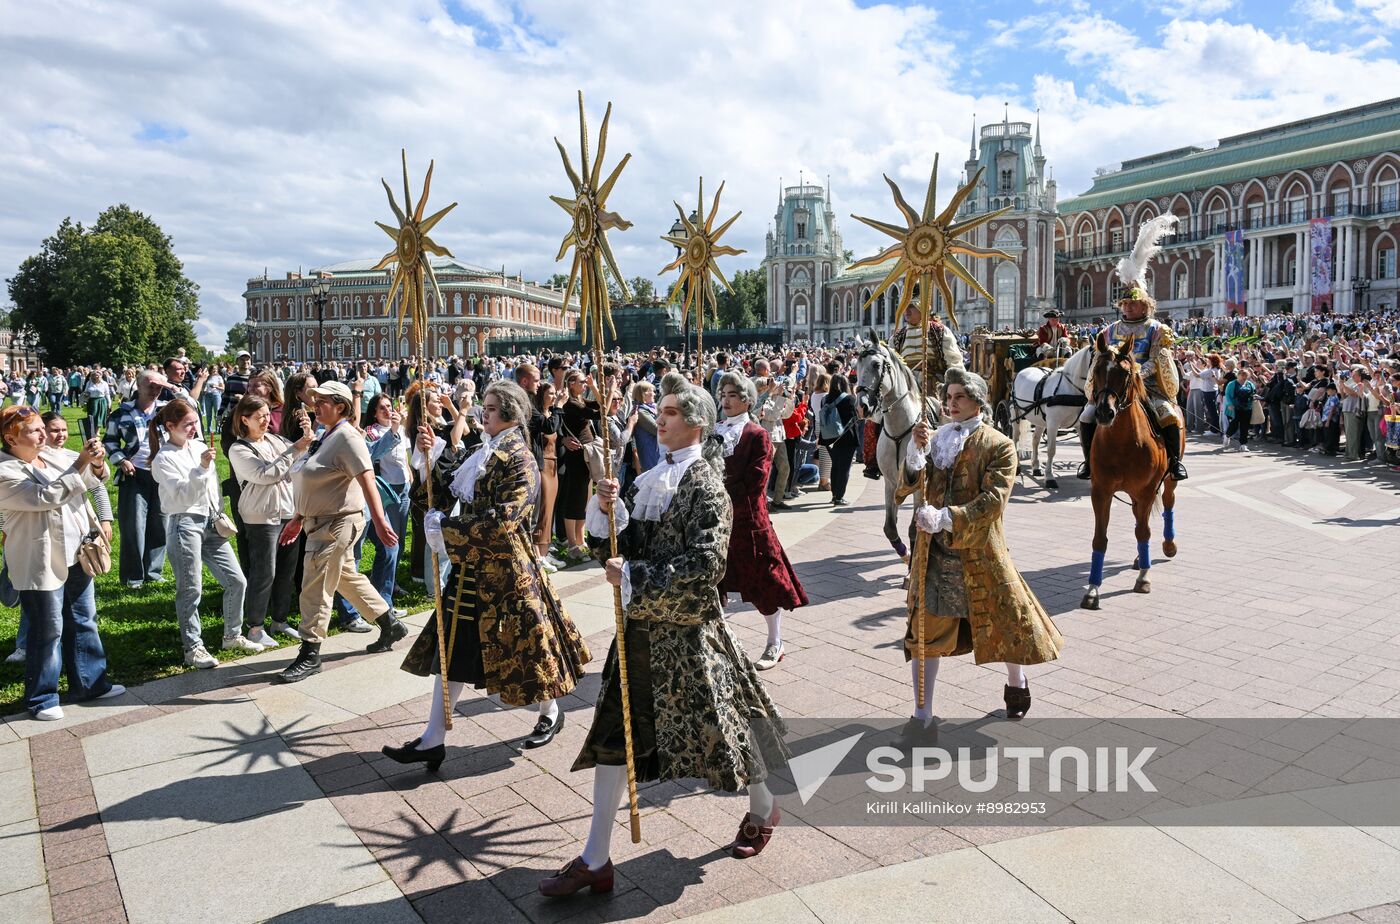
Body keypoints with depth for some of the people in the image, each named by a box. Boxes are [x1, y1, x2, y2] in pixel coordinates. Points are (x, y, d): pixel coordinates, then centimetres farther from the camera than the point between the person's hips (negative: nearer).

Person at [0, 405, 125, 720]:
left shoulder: (53, 455, 6)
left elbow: (92, 481, 12)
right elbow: (46, 496, -26)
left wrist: (97, 464, -11)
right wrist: (81, 463, -28)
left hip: (75, 554, 7)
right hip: (42, 564, -7)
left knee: (84, 620, 16)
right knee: (47, 631, 3)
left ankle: (90, 682, 29)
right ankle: (41, 698, 18)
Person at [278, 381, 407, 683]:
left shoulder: (346, 437, -17)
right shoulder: (326, 436, 12)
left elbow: (367, 480, -27)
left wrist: (379, 521, -34)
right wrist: (299, 519, 21)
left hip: (338, 523, -10)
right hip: (322, 522, 10)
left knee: (315, 589, -5)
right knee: (349, 579, 19)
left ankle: (310, 655, 6)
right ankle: (390, 625, 32)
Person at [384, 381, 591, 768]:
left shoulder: (520, 463, -16)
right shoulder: (483, 453, 9)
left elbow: (499, 524, -25)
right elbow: (447, 487, 9)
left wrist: (445, 529, -20)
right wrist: (428, 456, -5)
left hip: (505, 570, -8)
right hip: (471, 568, 8)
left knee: (525, 645, 8)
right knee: (452, 648, 8)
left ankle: (551, 714, 33)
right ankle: (433, 740, 14)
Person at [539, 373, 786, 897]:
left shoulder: (705, 484, -13)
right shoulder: (649, 479, 7)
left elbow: (705, 565, -22)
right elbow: (616, 546, 8)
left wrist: (634, 576, -22)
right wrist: (606, 509, -10)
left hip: (689, 631, -7)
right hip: (641, 625, 7)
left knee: (718, 725, 10)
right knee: (615, 734, 7)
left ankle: (762, 809, 40)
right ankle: (595, 860, 17)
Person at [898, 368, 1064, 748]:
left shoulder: (999, 446, -7)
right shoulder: (936, 437, 6)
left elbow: (991, 502, -17)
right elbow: (915, 485, -3)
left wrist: (944, 517, -28)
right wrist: (916, 450, -20)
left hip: (979, 551, -3)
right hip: (935, 550, 3)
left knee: (1007, 623, 14)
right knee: (924, 632, 2)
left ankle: (1017, 683, 46)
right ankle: (923, 720, 11)